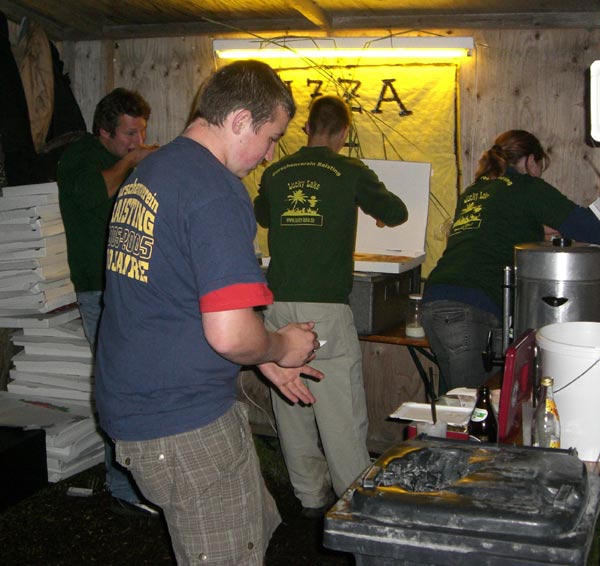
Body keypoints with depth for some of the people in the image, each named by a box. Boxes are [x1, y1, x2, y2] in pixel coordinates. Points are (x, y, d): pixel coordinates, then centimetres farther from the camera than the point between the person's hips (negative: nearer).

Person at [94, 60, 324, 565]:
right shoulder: (217, 191, -20)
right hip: (187, 427, -9)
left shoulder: (146, 173, 12)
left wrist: (264, 360, 18)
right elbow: (229, 333, -27)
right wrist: (281, 347, -4)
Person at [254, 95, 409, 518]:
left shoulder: (276, 173, 9)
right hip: (327, 306, -4)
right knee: (341, 410, 2)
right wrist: (379, 211, 35)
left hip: (280, 304, 4)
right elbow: (397, 213, 12)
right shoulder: (351, 172, -1)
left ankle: (311, 496, 23)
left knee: (291, 405, 12)